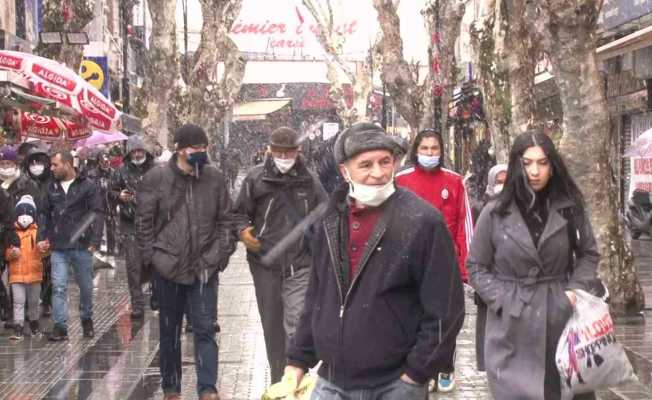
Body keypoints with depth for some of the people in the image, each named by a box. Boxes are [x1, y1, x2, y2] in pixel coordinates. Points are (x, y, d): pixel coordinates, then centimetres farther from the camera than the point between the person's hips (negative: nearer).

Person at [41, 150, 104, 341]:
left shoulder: (88, 186, -4)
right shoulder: (52, 187, 9)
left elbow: (98, 213, -8)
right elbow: (46, 215, 18)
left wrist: (94, 240, -15)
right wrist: (45, 238, 10)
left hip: (82, 246, -3)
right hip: (58, 247, 3)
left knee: (86, 286, 10)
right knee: (59, 287, -5)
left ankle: (87, 320, 30)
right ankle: (60, 327, -3)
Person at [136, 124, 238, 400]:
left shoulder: (215, 178, -1)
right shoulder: (157, 178, -7)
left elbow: (226, 220, 6)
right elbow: (143, 221, -2)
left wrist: (222, 253, -1)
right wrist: (151, 256, -5)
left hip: (205, 268, 1)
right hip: (167, 268, 0)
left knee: (205, 330, -1)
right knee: (169, 331, 12)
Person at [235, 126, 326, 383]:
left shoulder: (309, 180, 2)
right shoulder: (256, 178, -1)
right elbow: (240, 213, 7)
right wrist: (243, 230, -12)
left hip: (300, 264, -1)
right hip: (264, 262, 1)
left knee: (296, 324, -12)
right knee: (272, 324, 13)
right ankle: (277, 378, 28)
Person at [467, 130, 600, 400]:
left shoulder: (569, 208, 2)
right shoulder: (495, 213, -3)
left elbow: (589, 254, 12)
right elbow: (476, 266, 3)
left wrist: (576, 289, -4)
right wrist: (501, 300, -9)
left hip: (560, 317, 2)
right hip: (512, 326, -1)